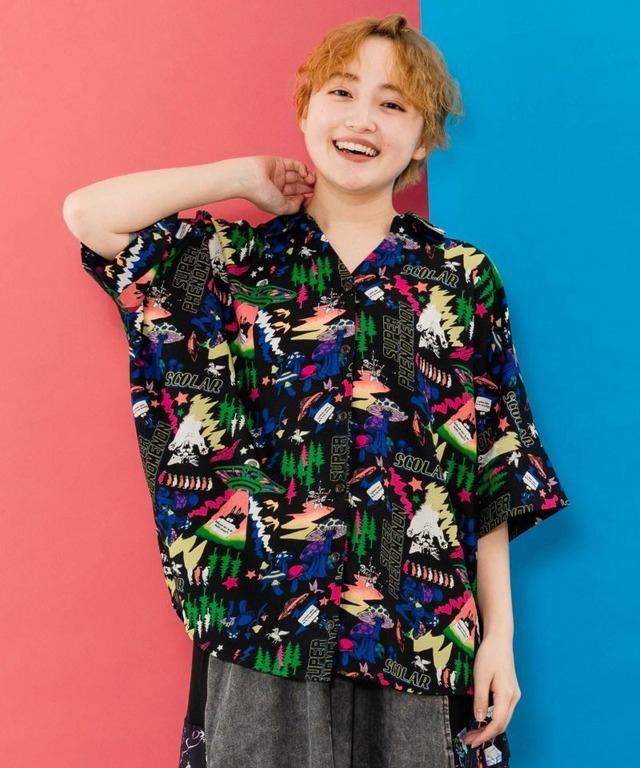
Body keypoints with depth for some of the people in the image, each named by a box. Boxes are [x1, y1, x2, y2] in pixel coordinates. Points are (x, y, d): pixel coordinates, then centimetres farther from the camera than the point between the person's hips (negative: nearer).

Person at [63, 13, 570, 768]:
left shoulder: (462, 279, 2)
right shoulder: (237, 259, 2)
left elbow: (493, 476, 2)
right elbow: (86, 214, -8)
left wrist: (499, 634, 0)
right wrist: (246, 178, -1)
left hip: (419, 640, 1)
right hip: (259, 628, 0)